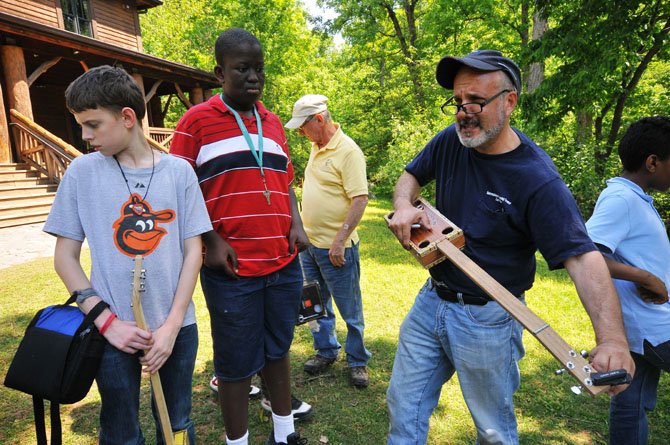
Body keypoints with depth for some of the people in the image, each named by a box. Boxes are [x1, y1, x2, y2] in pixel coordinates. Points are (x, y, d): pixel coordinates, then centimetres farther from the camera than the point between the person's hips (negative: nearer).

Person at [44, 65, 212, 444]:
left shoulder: (179, 171, -3)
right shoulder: (82, 172, -2)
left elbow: (193, 250, -2)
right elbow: (65, 255, 0)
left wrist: (172, 324, -9)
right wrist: (106, 321, -9)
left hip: (177, 325, 1)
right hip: (115, 330, 0)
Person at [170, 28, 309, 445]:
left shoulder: (274, 123, 12)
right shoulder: (197, 121, -3)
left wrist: (297, 224, 2)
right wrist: (210, 241, -14)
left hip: (285, 264, 5)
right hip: (232, 270, -5)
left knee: (278, 351, 19)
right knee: (237, 364, 9)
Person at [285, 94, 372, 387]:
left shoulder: (348, 151, -17)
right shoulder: (316, 147, 10)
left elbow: (360, 198, -21)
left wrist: (339, 240, -24)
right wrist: (304, 230, 17)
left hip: (336, 247, -8)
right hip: (309, 242, 8)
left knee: (349, 309, 7)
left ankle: (357, 361, 24)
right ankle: (326, 351, 36)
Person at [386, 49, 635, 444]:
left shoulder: (538, 180, -22)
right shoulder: (450, 141, -5)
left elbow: (583, 257, -26)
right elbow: (411, 176, 12)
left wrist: (612, 338, -41)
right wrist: (404, 205, -11)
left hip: (487, 319, -4)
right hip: (431, 301, 5)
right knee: (404, 408, 17)